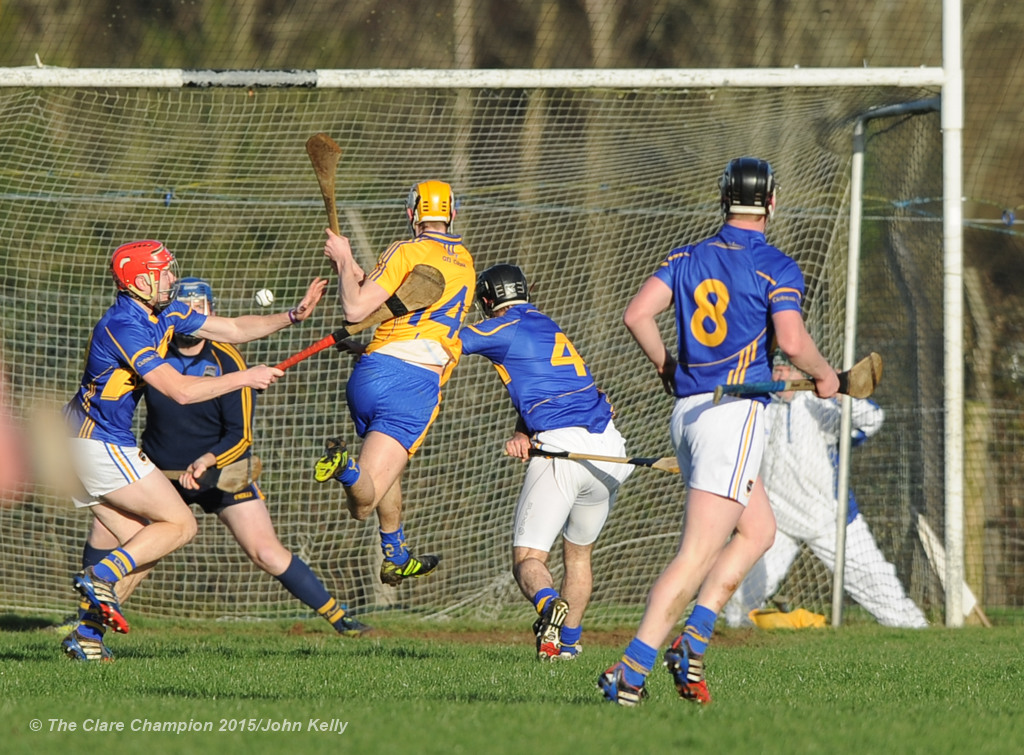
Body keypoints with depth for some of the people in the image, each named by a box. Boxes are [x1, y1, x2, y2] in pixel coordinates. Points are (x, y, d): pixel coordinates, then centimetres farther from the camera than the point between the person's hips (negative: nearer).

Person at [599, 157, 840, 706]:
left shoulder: (687, 258, 12)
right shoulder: (777, 268, -4)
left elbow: (637, 315, 3)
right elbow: (791, 340, -17)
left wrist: (666, 367, 19)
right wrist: (824, 375, 2)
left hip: (686, 412, 7)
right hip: (734, 412, -7)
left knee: (759, 530, 21)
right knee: (698, 554, -9)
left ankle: (692, 640, 7)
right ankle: (629, 671, -19)